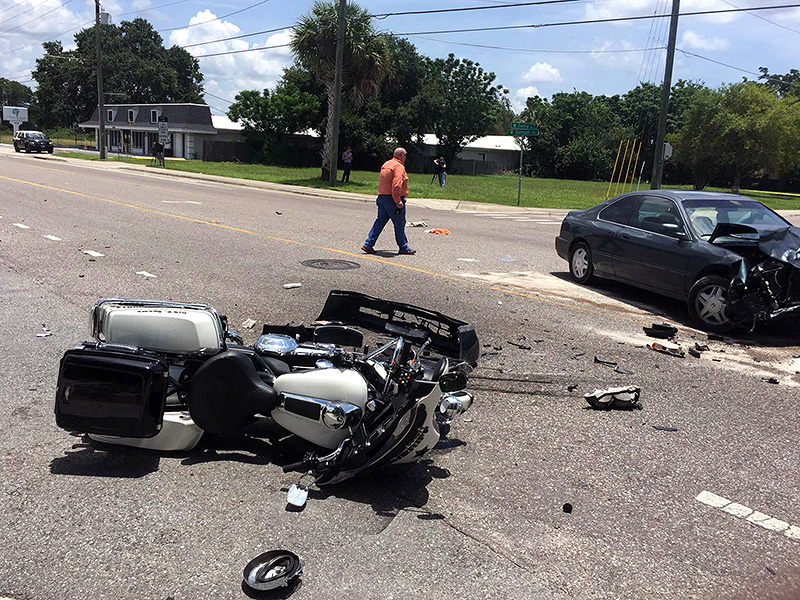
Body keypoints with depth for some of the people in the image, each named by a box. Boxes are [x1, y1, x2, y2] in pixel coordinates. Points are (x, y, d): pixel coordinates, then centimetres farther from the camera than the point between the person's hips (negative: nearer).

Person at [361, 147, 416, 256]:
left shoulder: (386, 164, 15)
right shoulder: (399, 167, -14)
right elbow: (396, 186, -24)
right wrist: (398, 202, -23)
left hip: (381, 197, 9)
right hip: (392, 199, -9)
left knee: (380, 222, 11)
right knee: (399, 224, 3)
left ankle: (368, 245, 8)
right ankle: (403, 248, 12)